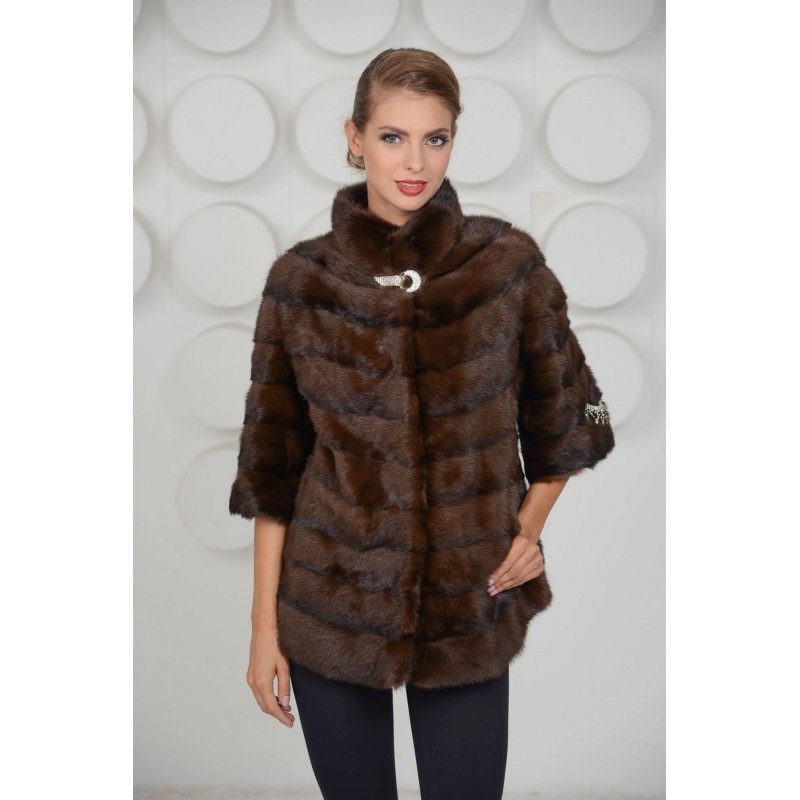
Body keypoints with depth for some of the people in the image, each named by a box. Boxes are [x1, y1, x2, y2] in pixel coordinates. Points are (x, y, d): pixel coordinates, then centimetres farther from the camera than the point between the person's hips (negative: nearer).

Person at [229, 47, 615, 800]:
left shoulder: (509, 263, -5)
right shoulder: (300, 278, -4)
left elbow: (565, 417, 9)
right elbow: (270, 465, -1)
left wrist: (530, 525, 0)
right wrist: (263, 628, -1)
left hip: (471, 607, 0)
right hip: (330, 606, 1)